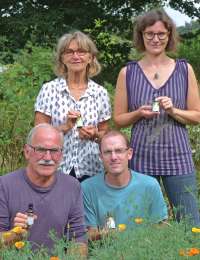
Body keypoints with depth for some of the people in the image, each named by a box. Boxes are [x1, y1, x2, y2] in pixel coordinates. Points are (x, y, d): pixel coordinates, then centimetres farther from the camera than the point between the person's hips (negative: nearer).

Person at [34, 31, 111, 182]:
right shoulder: (49, 89, -1)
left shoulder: (100, 93, 3)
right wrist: (64, 127, -16)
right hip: (56, 169, -1)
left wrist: (94, 135, -9)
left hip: (90, 170, 1)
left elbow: (105, 134, 12)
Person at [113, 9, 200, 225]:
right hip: (141, 157, 0)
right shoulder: (128, 73, 5)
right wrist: (139, 113, -11)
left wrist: (173, 110, -10)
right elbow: (118, 119, 8)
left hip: (178, 156, 0)